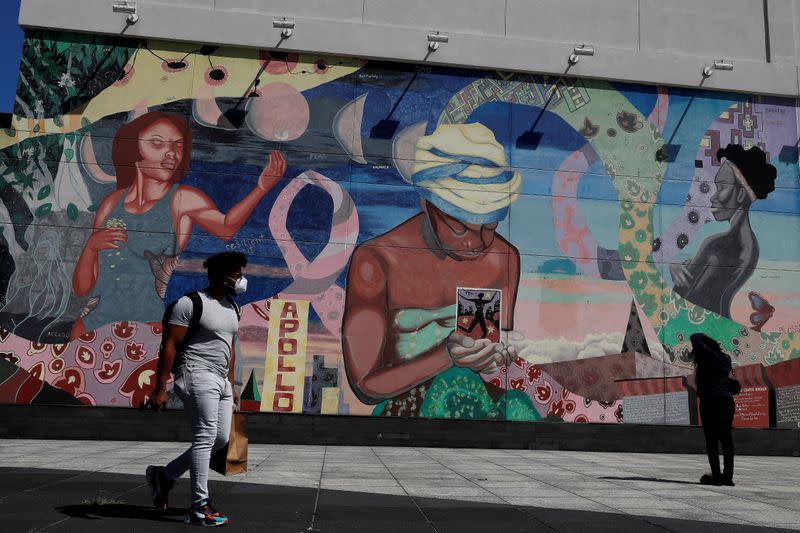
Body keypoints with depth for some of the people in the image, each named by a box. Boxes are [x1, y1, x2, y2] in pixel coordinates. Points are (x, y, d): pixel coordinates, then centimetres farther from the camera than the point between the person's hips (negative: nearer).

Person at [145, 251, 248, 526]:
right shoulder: (191, 303, -10)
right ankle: (199, 507, -2)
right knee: (206, 436, -10)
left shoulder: (231, 307, 15)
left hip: (221, 380, 9)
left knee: (221, 439, 7)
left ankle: (164, 475, 23)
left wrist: (231, 384, 22)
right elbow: (170, 346, -12)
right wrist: (160, 389, -17)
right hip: (198, 376, -9)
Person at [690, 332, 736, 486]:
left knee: (711, 439, -4)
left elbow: (694, 338, -2)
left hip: (710, 400, -7)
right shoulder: (726, 358, 16)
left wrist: (702, 336, 18)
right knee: (726, 438, 8)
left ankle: (716, 476, -7)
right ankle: (728, 476, 7)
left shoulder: (708, 354, -2)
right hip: (727, 400, 7)